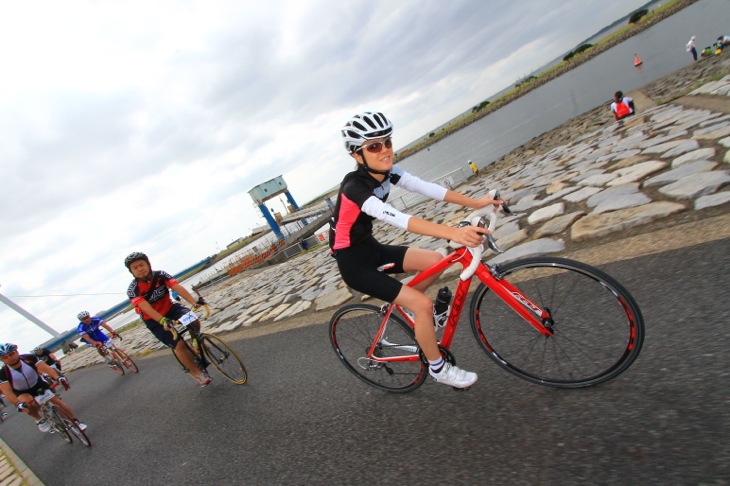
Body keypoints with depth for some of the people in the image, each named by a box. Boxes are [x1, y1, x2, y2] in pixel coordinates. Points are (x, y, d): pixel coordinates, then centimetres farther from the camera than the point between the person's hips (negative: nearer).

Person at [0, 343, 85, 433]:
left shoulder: (29, 358, -27)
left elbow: (46, 368, -37)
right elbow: (7, 392, -32)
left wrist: (59, 378, -54)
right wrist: (18, 404, -49)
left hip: (38, 384, 1)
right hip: (22, 392, -1)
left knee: (57, 400, -11)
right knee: (29, 403, -34)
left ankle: (76, 422, 0)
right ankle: (39, 419, -4)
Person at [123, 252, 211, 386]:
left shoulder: (160, 275, -15)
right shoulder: (133, 290, -20)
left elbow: (178, 288, -28)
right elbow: (146, 308, -33)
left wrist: (194, 302, -43)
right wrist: (163, 321, -48)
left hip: (170, 308, 2)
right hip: (154, 320, -2)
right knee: (179, 345, -16)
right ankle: (197, 372, 2)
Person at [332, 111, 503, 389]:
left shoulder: (386, 171, -4)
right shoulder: (355, 187, -28)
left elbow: (427, 188, -8)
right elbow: (398, 219, -42)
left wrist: (475, 203, -14)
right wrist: (452, 233, -52)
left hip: (371, 249, 8)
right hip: (353, 263, -8)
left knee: (436, 262, -3)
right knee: (423, 304, -13)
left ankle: (405, 303, 21)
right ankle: (438, 368, 10)